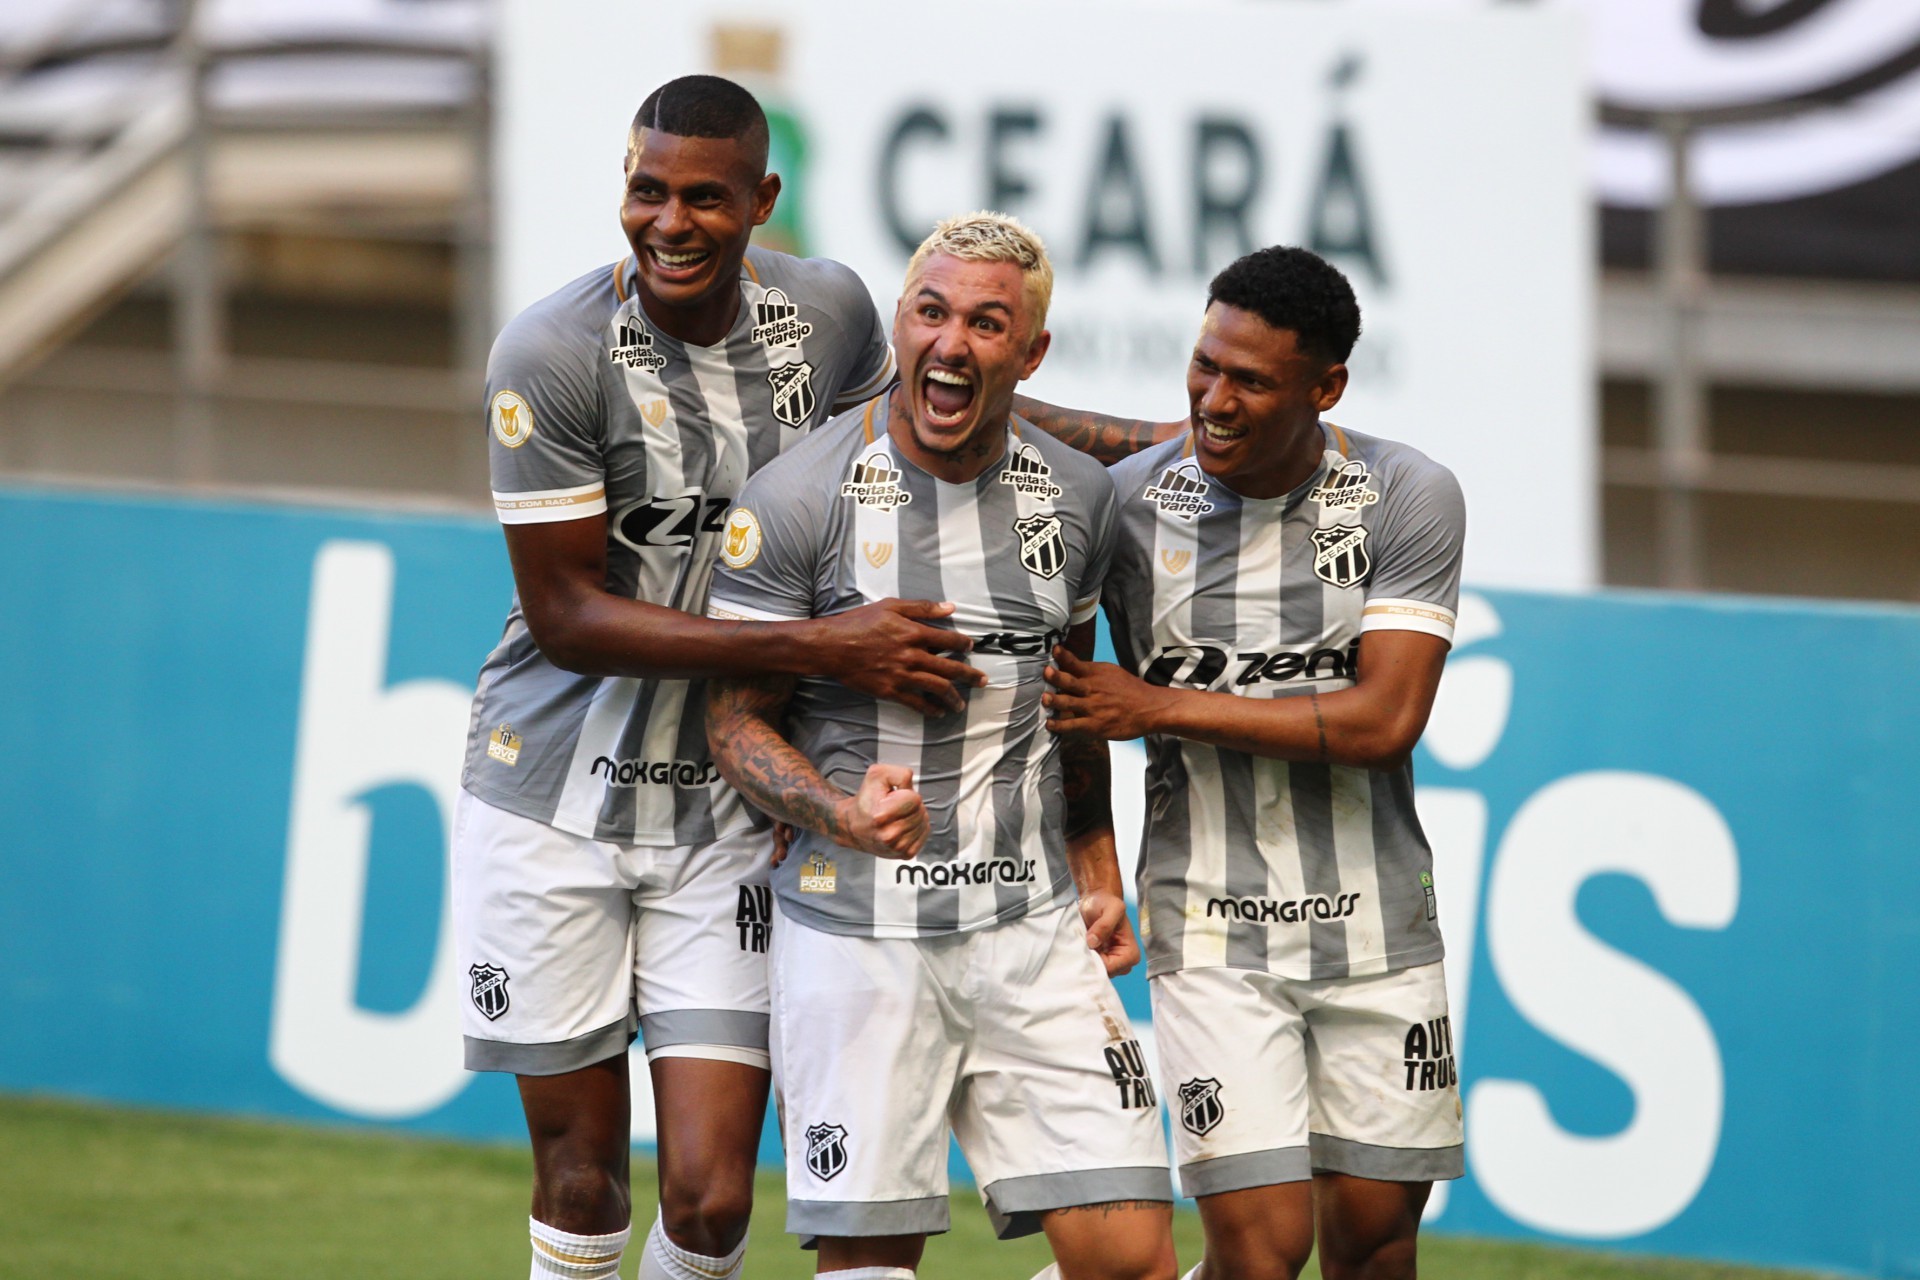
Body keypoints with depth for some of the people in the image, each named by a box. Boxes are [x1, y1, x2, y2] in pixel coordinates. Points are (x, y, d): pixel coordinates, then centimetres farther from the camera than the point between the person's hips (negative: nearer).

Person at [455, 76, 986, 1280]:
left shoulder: (828, 311, -2)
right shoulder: (555, 353, -16)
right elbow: (568, 617, -17)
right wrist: (817, 648, -23)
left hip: (731, 809, 3)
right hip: (557, 803, -3)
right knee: (581, 1181, 3)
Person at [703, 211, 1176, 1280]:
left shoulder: (1078, 496, 7)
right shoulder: (796, 501, -7)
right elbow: (738, 718, -3)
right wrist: (843, 815, -21)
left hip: (1032, 927, 3)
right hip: (856, 937, -3)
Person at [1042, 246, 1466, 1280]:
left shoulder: (1409, 500, -7)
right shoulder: (1129, 501, -6)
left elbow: (1384, 722, -16)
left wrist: (1159, 707, -16)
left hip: (1374, 922, 1)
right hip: (1212, 929, -1)